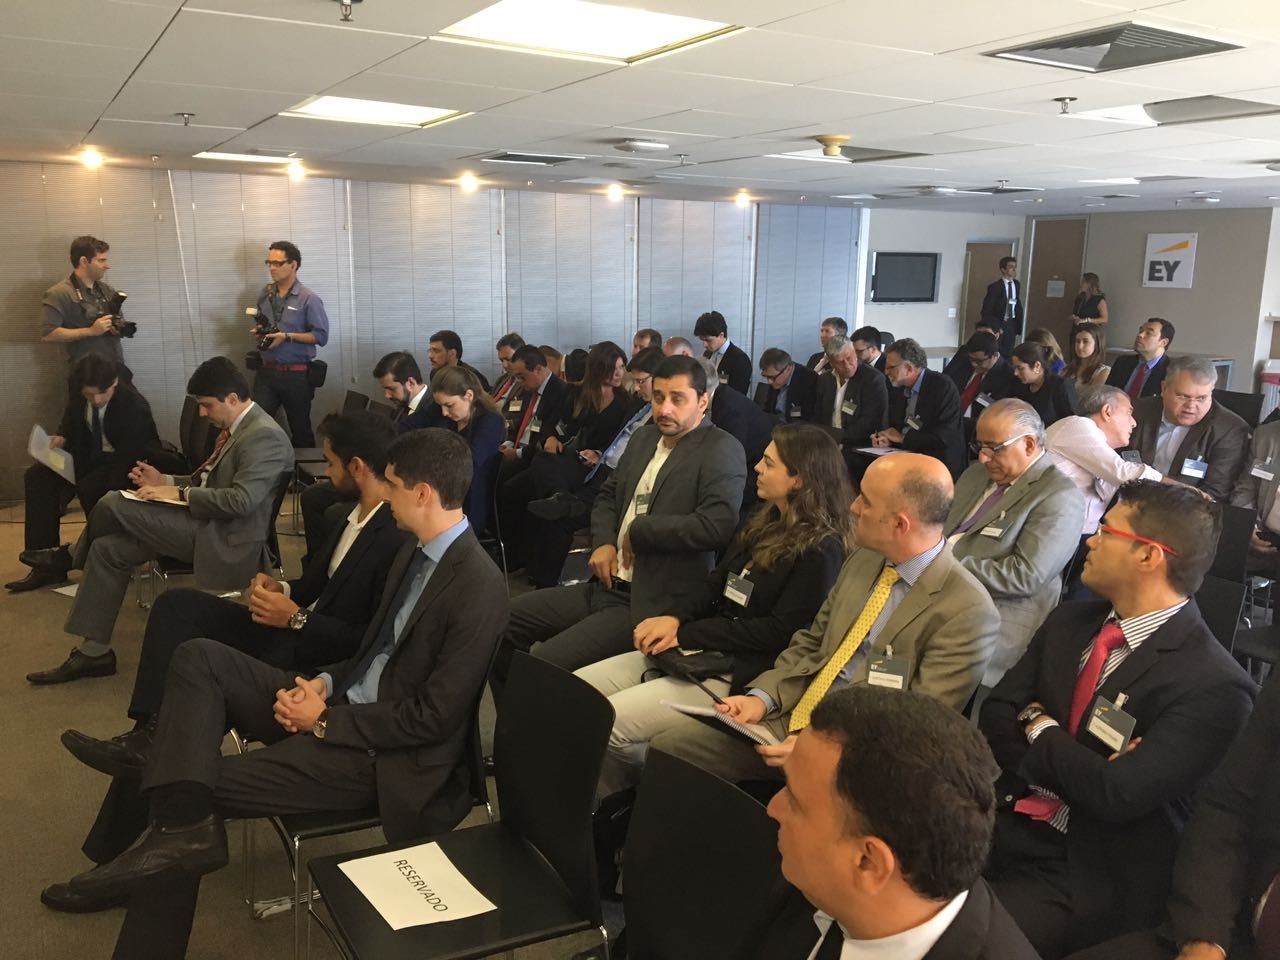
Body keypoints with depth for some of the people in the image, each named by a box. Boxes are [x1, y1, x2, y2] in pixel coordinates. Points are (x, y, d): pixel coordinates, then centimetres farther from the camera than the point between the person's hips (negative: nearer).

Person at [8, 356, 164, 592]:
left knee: (90, 487, -33)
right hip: (91, 457, 8)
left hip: (129, 462, -7)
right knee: (36, 476, -7)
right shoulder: (78, 394, -8)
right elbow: (71, 420, 15)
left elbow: (128, 457, -30)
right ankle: (46, 567, -9)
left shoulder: (134, 406, -27)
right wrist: (61, 437, -9)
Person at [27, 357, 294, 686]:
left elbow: (240, 500, -26)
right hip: (208, 523, 10)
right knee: (109, 548, -2)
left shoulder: (264, 436, -17)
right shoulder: (238, 427, 15)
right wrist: (166, 482, 10)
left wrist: (178, 494, -18)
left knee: (112, 504, -13)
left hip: (223, 538, -10)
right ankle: (93, 652, 5)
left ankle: (77, 556, 24)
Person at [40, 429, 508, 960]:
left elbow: (434, 716, -22)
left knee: (201, 782, -16)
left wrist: (325, 720, -15)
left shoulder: (478, 586, -22)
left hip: (382, 753, -9)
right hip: (341, 703, 9)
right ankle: (179, 825, -15)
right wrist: (324, 683, -3)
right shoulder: (415, 552, 7)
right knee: (199, 658, -6)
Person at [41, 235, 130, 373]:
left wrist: (120, 328, -2)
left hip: (117, 366, 6)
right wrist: (91, 331, -19)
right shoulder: (59, 293, -8)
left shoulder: (108, 290, 11)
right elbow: (47, 335, -16)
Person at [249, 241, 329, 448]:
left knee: (300, 429, 10)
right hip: (266, 371, 4)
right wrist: (259, 331, 0)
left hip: (297, 375, -4)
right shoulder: (265, 294, 7)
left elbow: (321, 336, -13)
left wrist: (287, 336, -20)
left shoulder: (308, 298, -11)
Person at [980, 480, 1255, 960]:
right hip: (999, 828, 6)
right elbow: (994, 717, 5)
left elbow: (1116, 794, -22)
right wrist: (1072, 771, -12)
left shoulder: (1214, 687, -15)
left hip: (1085, 875, -5)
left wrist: (1040, 728, -6)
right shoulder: (1069, 622, 7)